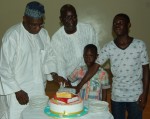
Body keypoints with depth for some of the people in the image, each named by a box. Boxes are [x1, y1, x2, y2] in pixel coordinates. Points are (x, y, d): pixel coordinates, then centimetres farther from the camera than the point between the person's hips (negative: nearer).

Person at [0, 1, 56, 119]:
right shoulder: (12, 35, -15)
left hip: (39, 90, 5)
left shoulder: (44, 33, 3)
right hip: (19, 90, -5)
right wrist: (17, 91, -12)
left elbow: (49, 57, 14)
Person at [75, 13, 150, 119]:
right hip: (117, 96, 1)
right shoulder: (108, 48, -6)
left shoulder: (140, 45, -8)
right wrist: (79, 86, -13)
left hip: (136, 95, -1)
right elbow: (94, 67, -7)